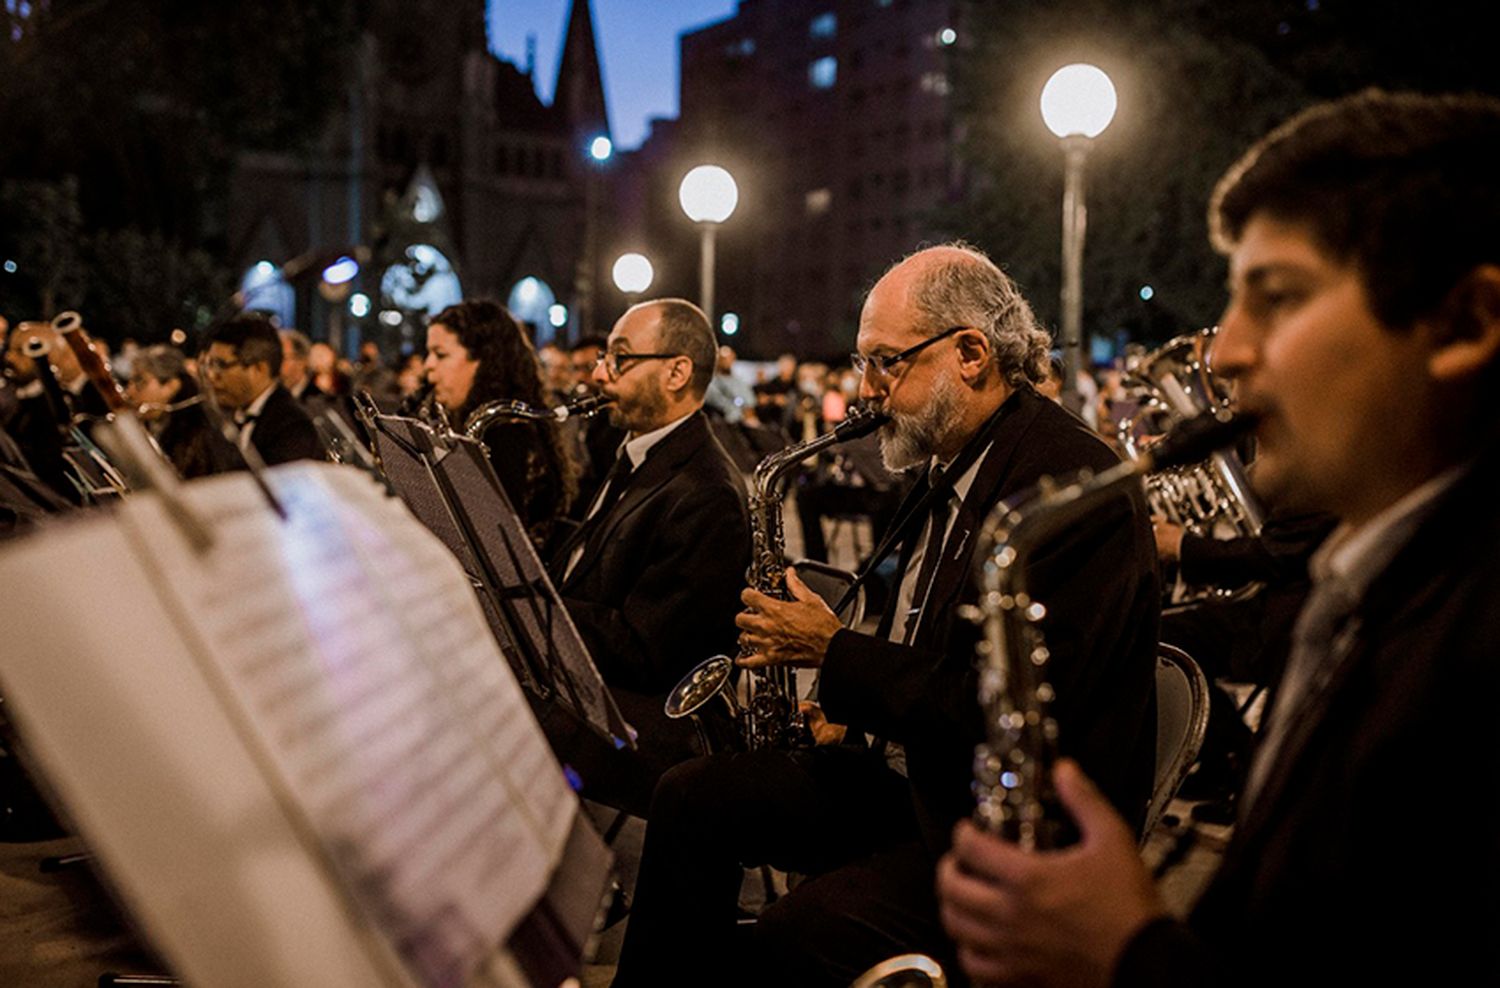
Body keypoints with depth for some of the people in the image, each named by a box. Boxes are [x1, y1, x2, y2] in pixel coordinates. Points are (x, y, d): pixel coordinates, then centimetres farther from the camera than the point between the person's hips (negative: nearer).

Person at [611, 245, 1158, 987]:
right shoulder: (950, 467, 9)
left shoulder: (1076, 482, -21)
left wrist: (834, 654, -19)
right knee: (691, 800, 4)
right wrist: (855, 706, 4)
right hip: (911, 772, 9)